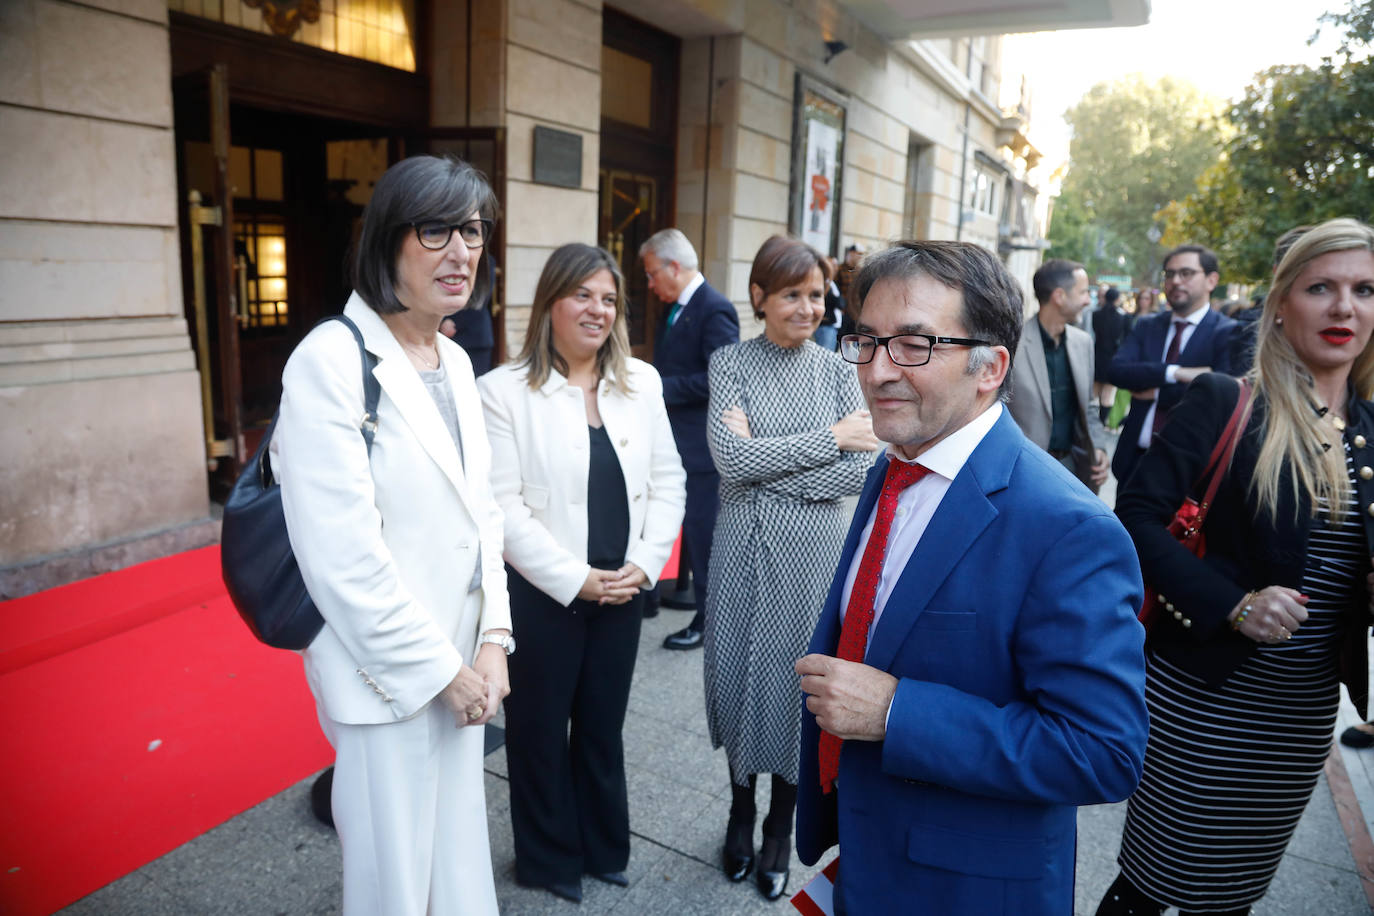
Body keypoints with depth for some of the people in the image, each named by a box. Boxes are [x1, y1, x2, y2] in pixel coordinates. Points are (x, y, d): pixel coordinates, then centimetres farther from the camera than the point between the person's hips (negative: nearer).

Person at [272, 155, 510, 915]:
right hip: (387, 677, -7)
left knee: (458, 847, 22)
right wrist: (439, 668, -14)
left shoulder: (455, 361, 6)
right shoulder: (332, 359, -18)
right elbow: (342, 553, -22)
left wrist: (492, 638, 0)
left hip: (461, 662, 7)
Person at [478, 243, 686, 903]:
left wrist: (644, 564, -7)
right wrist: (577, 579, -16)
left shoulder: (642, 382, 2)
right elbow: (502, 506, -15)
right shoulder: (505, 390, -11)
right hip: (541, 593, -3)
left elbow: (667, 481, 4)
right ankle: (549, 858, 37)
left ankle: (603, 847, 41)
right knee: (540, 730, 14)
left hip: (622, 592, 4)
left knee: (603, 725, 19)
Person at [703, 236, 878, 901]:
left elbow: (865, 469, -7)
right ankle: (740, 809, 37)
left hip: (811, 552, 0)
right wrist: (830, 438, -13)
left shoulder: (836, 369, 2)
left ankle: (781, 827, 32)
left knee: (797, 677, 10)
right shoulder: (731, 362, -2)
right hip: (743, 548, 0)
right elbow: (732, 456, -15)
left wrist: (776, 474, -15)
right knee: (738, 673, 11)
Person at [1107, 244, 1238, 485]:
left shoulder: (1228, 333, -5)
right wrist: (1175, 373, -20)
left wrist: (1157, 393, -11)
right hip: (1134, 458, 4)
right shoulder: (1146, 326, 8)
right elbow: (1116, 370, -9)